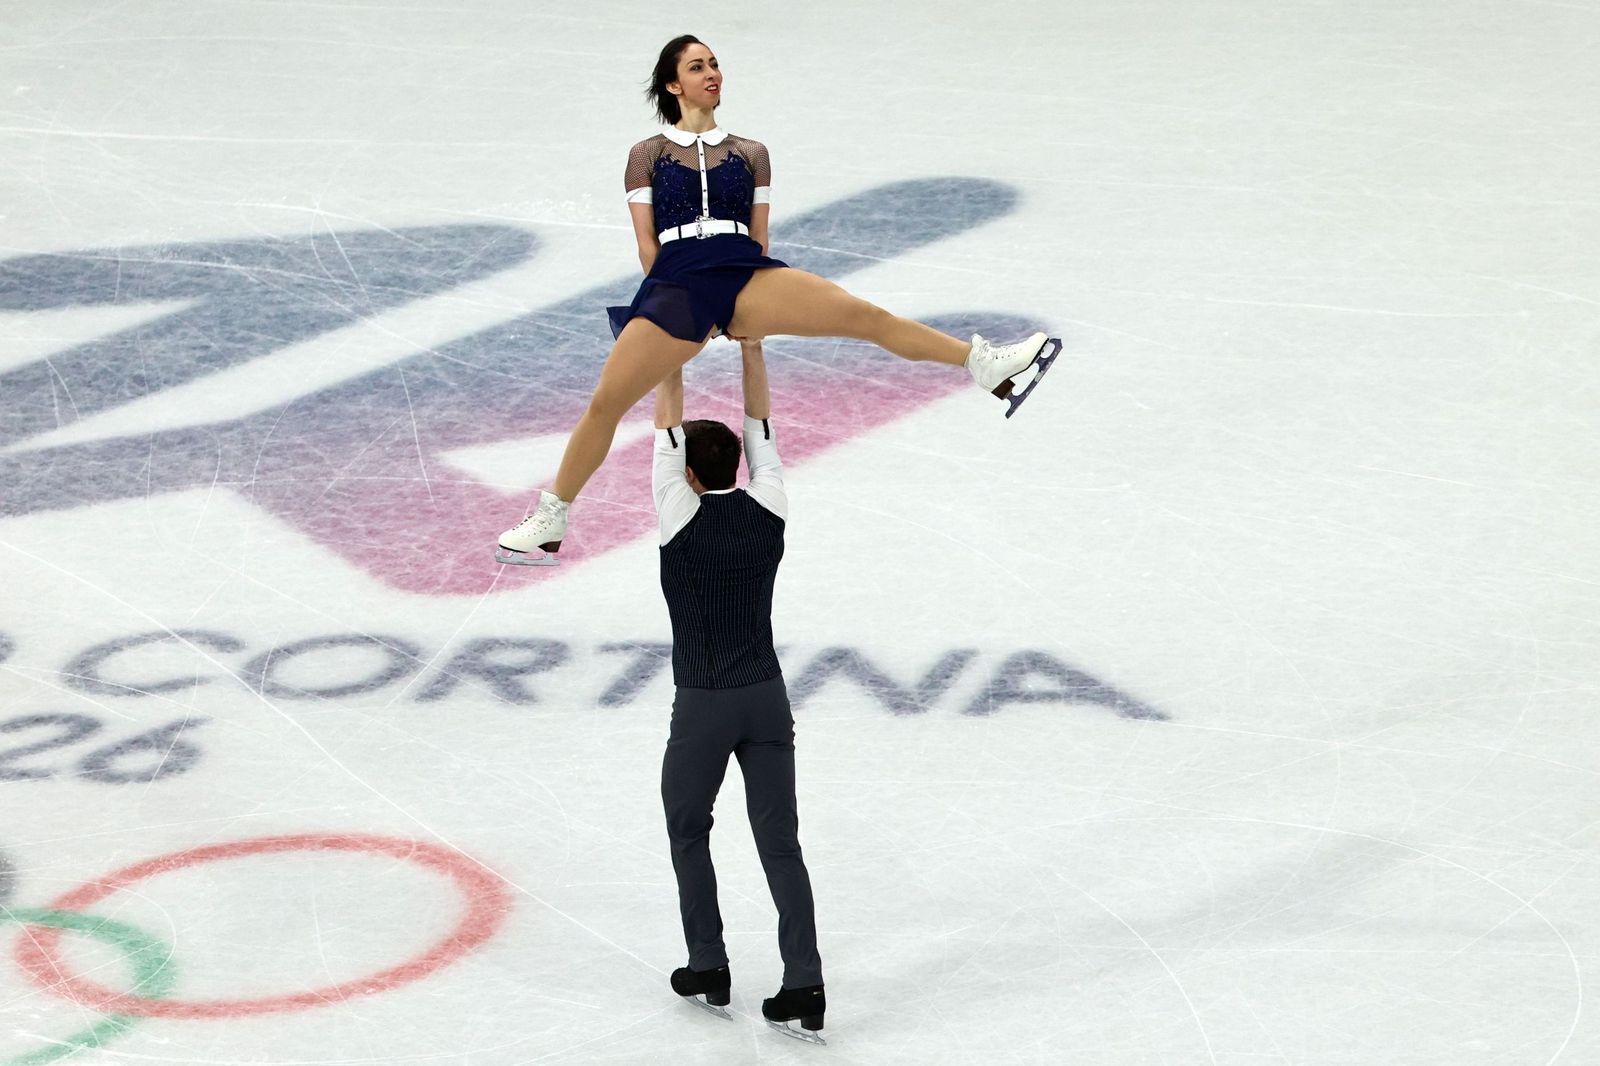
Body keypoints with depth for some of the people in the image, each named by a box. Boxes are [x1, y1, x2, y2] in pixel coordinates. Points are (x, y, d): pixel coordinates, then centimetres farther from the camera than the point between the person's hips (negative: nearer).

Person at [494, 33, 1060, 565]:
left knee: (867, 316, -16)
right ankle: (549, 523, 3)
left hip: (744, 272, 1)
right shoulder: (648, 154, 15)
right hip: (676, 281, -1)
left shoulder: (750, 153, 21)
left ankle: (985, 364, -18)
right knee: (604, 404, -9)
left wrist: (752, 311, 10)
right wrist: (681, 316, 3)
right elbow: (647, 245, 9)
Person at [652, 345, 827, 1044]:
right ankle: (803, 989, -5)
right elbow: (759, 426, 9)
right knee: (780, 843, 2)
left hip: (702, 706, -3)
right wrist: (750, 344, 9)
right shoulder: (769, 511, -2)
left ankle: (708, 972, 19)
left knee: (688, 832, 18)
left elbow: (666, 423, -4)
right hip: (767, 698, 3)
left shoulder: (682, 517, -10)